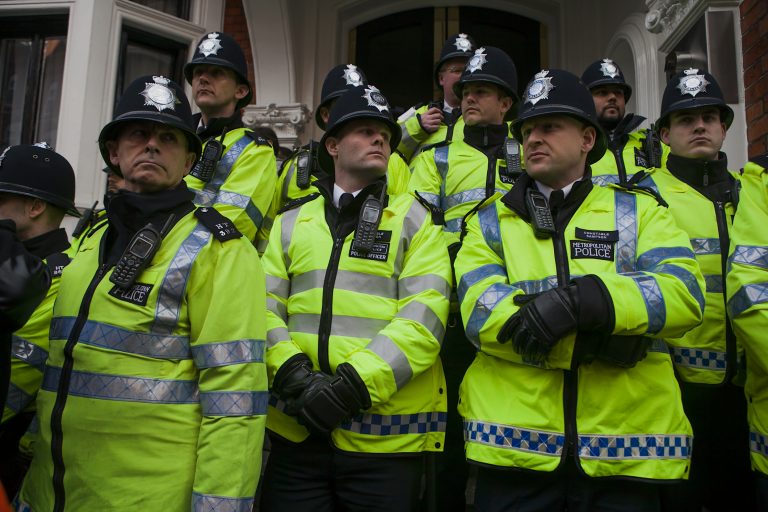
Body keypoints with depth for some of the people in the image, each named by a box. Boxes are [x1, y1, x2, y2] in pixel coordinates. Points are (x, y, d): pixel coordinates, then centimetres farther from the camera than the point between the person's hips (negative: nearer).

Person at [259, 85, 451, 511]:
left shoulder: (414, 219, 4)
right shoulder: (292, 221, 12)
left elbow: (423, 316, -8)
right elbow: (264, 305, 3)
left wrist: (353, 385, -17)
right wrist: (294, 374, -14)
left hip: (385, 434, -2)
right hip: (296, 429, 2)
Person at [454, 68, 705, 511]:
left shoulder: (639, 212, 9)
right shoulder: (491, 222, 9)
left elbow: (685, 293, -7)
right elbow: (478, 310, -8)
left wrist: (581, 300, -24)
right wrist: (600, 338, -17)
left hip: (627, 451, 1)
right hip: (514, 444, 0)